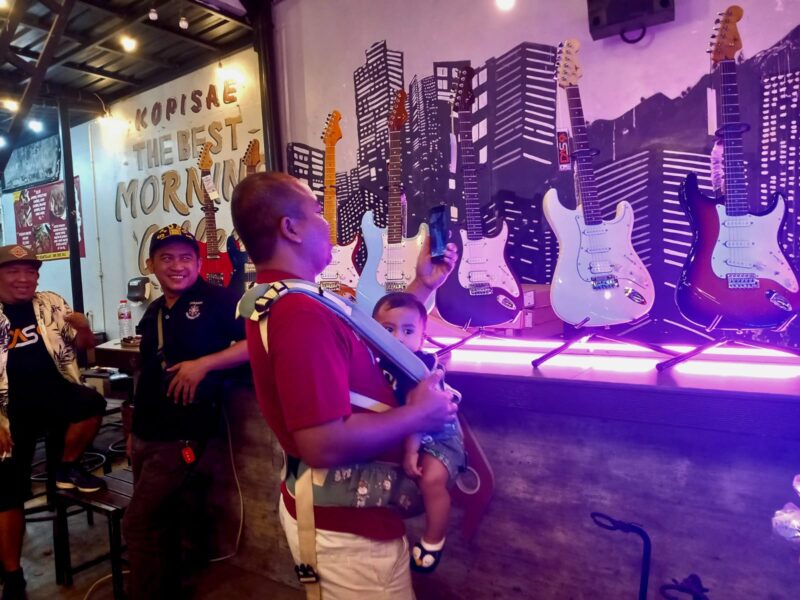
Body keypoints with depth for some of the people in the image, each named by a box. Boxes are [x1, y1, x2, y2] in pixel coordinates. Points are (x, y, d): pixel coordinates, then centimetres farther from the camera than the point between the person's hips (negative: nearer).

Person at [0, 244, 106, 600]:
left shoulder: (52, 304, 5)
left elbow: (86, 346, 10)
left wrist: (83, 328, -14)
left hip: (53, 391, 1)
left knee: (92, 403, -32)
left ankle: (68, 468, -2)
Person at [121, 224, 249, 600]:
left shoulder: (217, 300, -12)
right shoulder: (154, 313, 12)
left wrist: (203, 364, -26)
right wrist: (134, 430, 19)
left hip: (181, 436, -7)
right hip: (145, 435, 8)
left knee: (138, 524, 0)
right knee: (159, 522, 19)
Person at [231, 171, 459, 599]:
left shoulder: (279, 301, 5)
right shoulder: (302, 313, -30)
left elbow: (364, 341, 13)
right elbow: (324, 445, -35)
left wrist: (423, 285, 11)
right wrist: (418, 414, -22)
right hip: (348, 529, -10)